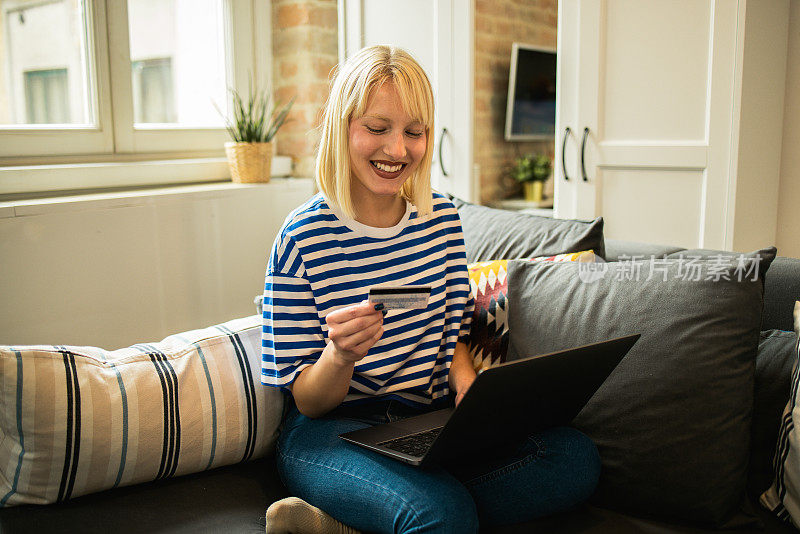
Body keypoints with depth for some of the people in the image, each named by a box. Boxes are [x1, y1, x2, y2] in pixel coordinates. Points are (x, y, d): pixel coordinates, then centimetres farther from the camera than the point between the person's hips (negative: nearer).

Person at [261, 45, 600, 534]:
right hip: (332, 430, -7)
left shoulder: (442, 216, 4)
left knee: (577, 459, -15)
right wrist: (340, 355, -30)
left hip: (431, 421, 8)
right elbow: (308, 401, -7)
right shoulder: (304, 238, -12)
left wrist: (467, 384, -8)